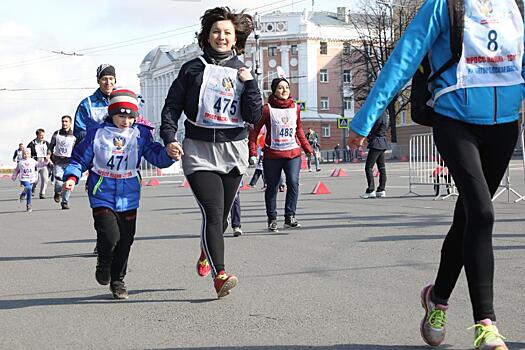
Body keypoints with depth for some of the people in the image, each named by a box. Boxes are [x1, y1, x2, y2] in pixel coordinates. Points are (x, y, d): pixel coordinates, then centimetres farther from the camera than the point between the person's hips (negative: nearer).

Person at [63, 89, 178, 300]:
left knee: (125, 240, 7)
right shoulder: (97, 134, -4)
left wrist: (169, 154, -25)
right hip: (102, 196, -3)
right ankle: (103, 264, 18)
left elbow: (156, 155, -4)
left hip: (128, 197, 3)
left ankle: (117, 280, 27)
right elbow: (80, 159, 2)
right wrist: (72, 177, -15)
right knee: (110, 236, -16)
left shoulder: (141, 134, 2)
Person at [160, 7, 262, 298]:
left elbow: (253, 117, -1)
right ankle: (220, 276, -21)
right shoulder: (193, 69, 3)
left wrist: (250, 83, -10)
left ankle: (206, 254, 42)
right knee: (213, 213, -17)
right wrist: (169, 137, -11)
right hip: (199, 150, -3)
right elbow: (172, 106, 3)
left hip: (233, 152, 3)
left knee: (221, 216, 13)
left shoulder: (243, 72, 8)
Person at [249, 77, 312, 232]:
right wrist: (253, 152, -11)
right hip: (272, 155, -2)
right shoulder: (267, 109, -5)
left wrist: (307, 148, 20)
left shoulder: (295, 108, 8)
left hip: (293, 153, 2)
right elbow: (255, 130, -3)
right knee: (272, 187, 6)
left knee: (293, 183, -14)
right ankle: (272, 219, 20)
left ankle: (290, 217, -6)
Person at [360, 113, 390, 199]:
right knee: (381, 168, 10)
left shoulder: (379, 116, -17)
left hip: (376, 143, -11)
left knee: (368, 167, -8)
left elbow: (372, 130, -16)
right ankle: (381, 190, 12)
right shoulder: (384, 115, 12)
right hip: (382, 144, 11)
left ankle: (371, 191, -11)